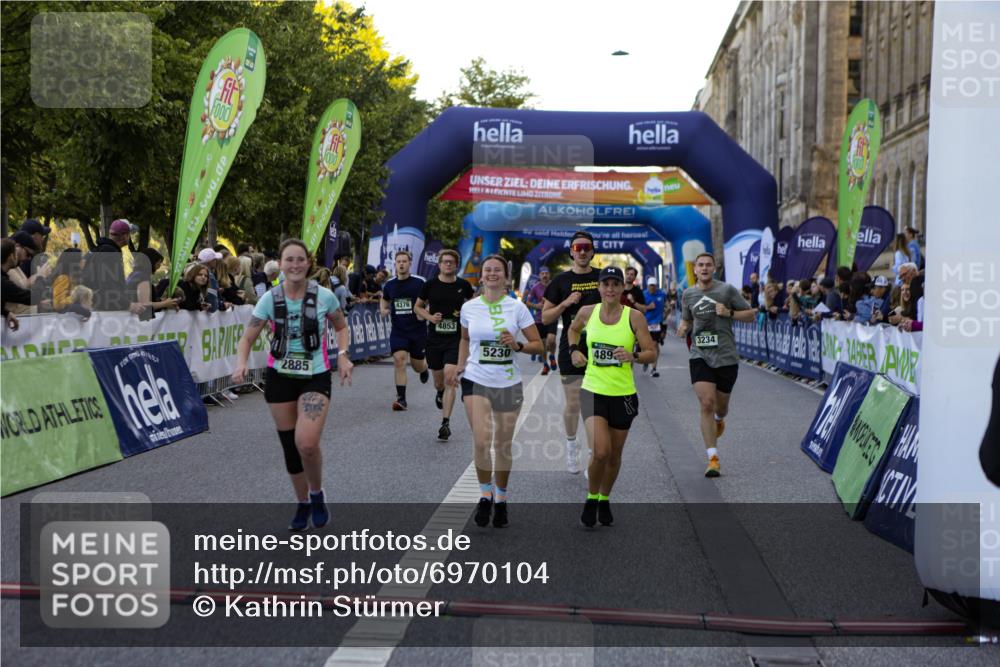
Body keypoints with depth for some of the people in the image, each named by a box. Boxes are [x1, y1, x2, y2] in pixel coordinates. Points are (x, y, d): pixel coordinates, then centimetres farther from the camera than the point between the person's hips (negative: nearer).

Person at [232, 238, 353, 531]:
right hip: (279, 377, 2)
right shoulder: (270, 299, -5)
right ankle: (303, 504, 32)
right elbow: (248, 338, 0)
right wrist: (241, 364, -20)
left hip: (315, 376, -2)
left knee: (307, 444, -21)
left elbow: (341, 327, 11)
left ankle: (317, 493, 9)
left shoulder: (324, 296, -7)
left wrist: (343, 355, -7)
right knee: (289, 446, 10)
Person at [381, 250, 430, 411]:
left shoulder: (419, 282, -7)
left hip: (418, 330, -2)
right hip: (398, 331, 2)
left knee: (417, 365, 9)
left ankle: (425, 368, 48)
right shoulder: (389, 284, 4)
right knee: (399, 361, -14)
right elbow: (384, 300, 24)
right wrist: (383, 310, 2)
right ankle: (401, 398, -10)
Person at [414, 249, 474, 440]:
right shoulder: (430, 284, -1)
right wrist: (429, 317, -9)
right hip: (435, 338, 2)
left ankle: (445, 423, -11)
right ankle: (440, 393, 53)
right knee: (438, 380, 14)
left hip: (456, 338, -1)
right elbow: (417, 307, 9)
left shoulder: (463, 285, 0)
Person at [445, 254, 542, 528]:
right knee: (481, 441, -14)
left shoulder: (517, 307, -3)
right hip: (476, 381, 0)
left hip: (508, 384, 0)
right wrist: (460, 365, 7)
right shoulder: (469, 307, 2)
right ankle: (485, 495, 7)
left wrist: (517, 346, -19)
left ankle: (500, 500, 26)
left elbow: (538, 345, -1)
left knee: (503, 445, 8)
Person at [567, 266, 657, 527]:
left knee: (614, 455, 13)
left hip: (623, 394, 1)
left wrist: (633, 355, -25)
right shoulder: (587, 312, 0)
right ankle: (591, 499, 11)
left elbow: (652, 354, -5)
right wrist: (574, 350, 4)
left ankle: (604, 500, 38)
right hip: (593, 391, 0)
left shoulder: (634, 316, -6)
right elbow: (573, 330, 22)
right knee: (600, 452, -16)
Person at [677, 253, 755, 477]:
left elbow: (751, 315, 3)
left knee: (721, 407, 12)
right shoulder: (688, 294, 7)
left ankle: (719, 419, 52)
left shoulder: (727, 290, -2)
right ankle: (713, 458, -8)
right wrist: (683, 328, -1)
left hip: (726, 357, -1)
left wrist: (729, 313, -14)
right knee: (706, 404, -13)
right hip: (700, 356, 1)